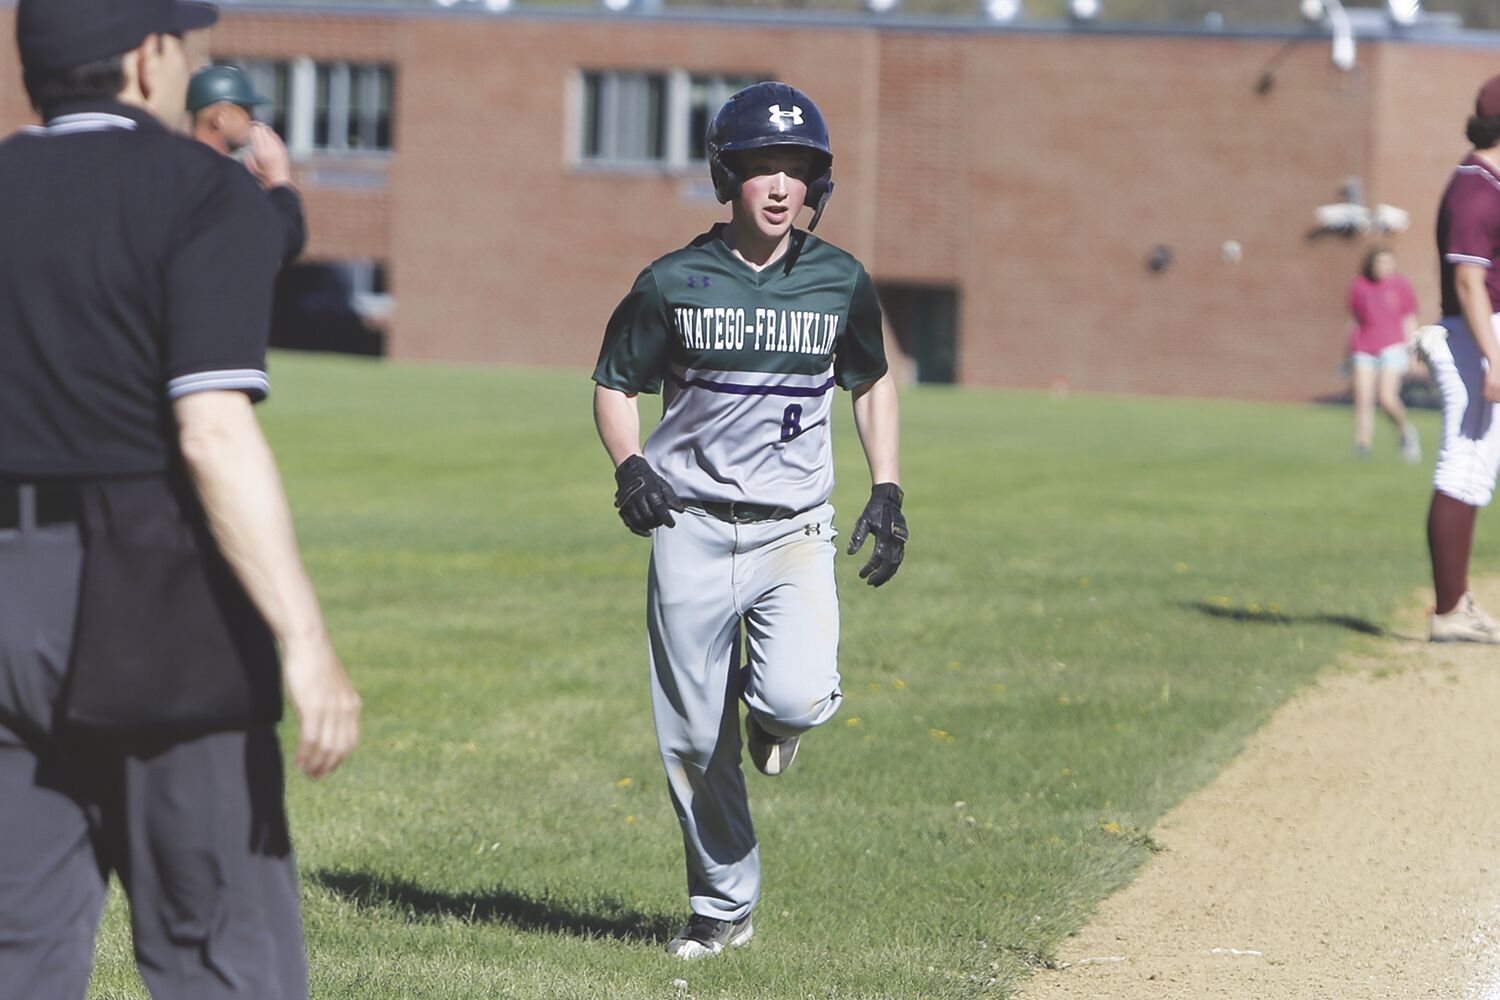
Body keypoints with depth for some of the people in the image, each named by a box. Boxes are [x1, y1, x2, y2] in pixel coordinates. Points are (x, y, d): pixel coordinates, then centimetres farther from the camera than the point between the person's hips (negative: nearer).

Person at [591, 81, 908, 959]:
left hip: (794, 531, 0)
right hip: (692, 531, 0)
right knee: (695, 741, 3)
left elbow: (872, 381, 17)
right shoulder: (674, 284, -3)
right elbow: (616, 385, 7)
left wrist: (887, 490, 7)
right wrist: (629, 465, -13)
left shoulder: (841, 283, 1)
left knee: (800, 698, -23)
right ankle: (724, 906, 21)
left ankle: (769, 702, 15)